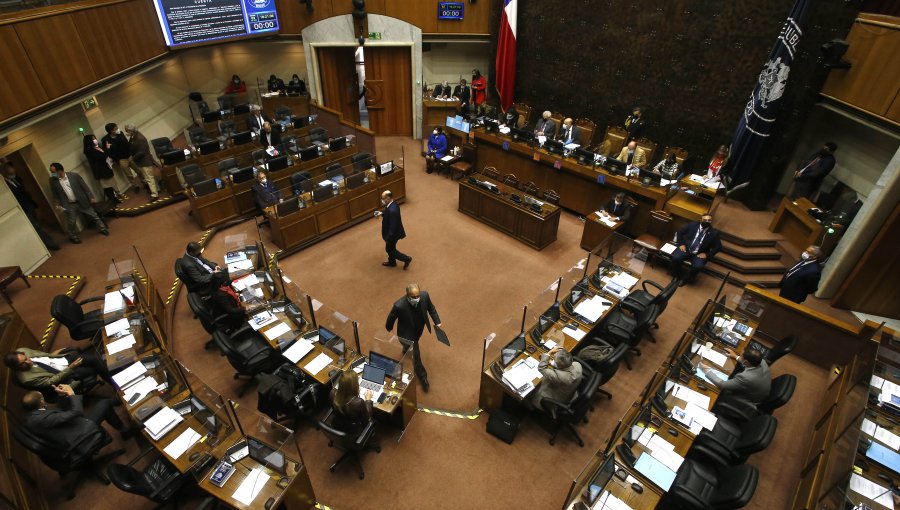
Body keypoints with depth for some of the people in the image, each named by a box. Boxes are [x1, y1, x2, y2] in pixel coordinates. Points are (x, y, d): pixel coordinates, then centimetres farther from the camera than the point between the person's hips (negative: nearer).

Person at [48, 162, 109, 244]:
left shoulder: (74, 176, -10)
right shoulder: (53, 181, -4)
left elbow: (84, 187, -3)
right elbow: (55, 194, 7)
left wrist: (91, 197, -4)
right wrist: (57, 204, 0)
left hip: (82, 202, -1)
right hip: (69, 206, 1)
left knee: (94, 216, 10)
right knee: (71, 223, 9)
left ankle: (102, 229, 29)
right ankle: (73, 236, 29)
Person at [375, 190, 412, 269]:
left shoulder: (392, 210, -37)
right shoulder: (393, 204, -7)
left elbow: (393, 226, -32)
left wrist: (388, 238, -23)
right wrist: (382, 214, 0)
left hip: (393, 233, -9)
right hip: (392, 231, 9)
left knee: (389, 249, 13)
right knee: (390, 248, 27)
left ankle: (406, 258, 25)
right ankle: (392, 262, 48)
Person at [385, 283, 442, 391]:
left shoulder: (424, 295, -29)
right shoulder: (399, 306, -40)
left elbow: (431, 307, -5)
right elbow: (391, 318, -17)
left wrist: (437, 321, -4)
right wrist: (388, 328, 2)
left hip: (420, 329, 5)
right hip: (407, 334, -5)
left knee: (414, 344, 36)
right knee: (416, 356, 11)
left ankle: (406, 349, 71)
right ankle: (422, 377, 37)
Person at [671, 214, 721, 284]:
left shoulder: (714, 233, -3)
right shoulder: (692, 225, -2)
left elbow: (718, 247, 4)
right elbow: (680, 232, 8)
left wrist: (707, 254, -7)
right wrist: (681, 244, -3)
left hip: (699, 254, -1)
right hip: (686, 248, 1)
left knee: (698, 266, -29)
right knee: (675, 258, -27)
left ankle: (686, 279, 0)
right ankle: (677, 275, 1)